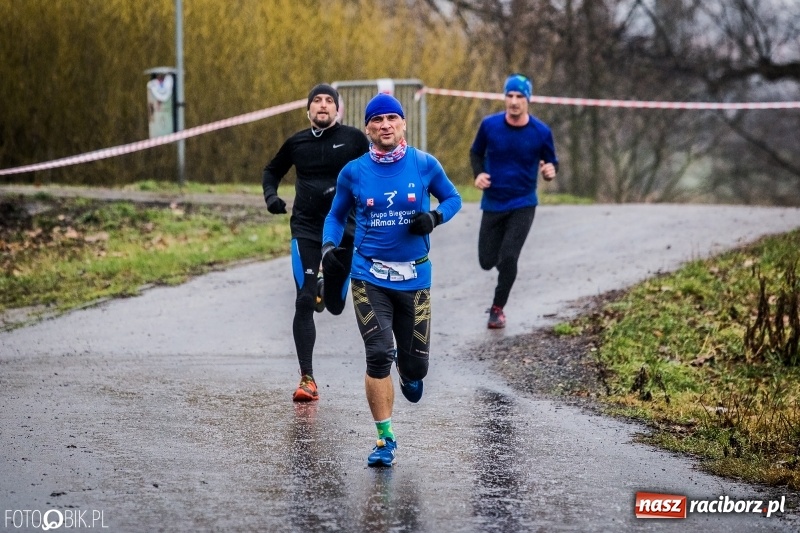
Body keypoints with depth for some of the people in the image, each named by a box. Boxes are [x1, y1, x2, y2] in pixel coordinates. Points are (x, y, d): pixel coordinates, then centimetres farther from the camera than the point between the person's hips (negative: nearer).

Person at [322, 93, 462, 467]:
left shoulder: (425, 165, -2)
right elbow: (335, 216, 13)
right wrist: (329, 248, -4)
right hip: (369, 276, -1)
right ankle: (385, 440, -2)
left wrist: (434, 217, -10)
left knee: (415, 364, 5)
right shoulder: (353, 172, 0)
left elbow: (453, 199, 11)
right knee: (378, 356, -14)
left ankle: (409, 372, 46)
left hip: (414, 277, 1)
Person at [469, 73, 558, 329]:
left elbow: (552, 163, 2)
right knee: (487, 261, 5)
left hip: (523, 205, -2)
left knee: (508, 258, -14)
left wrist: (550, 171, -22)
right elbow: (476, 153, 8)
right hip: (493, 203, 2)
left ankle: (498, 308, 8)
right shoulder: (489, 125, -8)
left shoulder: (541, 132, -11)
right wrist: (478, 174, -11)